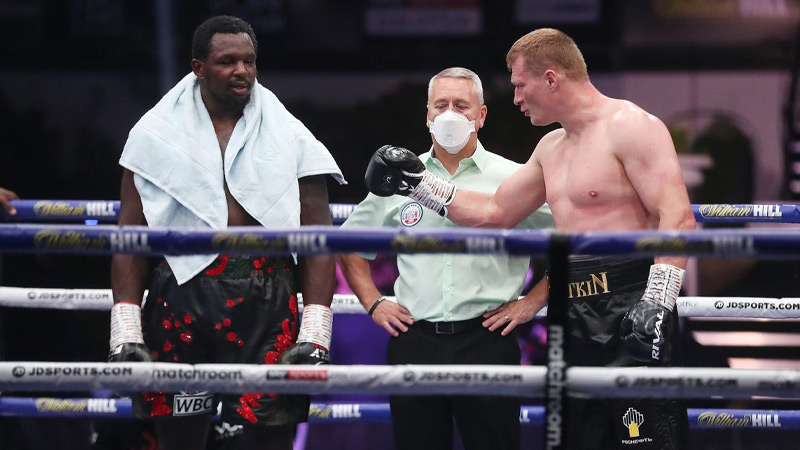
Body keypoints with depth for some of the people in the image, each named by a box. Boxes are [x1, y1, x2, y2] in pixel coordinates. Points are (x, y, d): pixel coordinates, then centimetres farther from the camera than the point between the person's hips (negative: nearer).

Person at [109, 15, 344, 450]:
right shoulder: (155, 134, 8)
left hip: (268, 302, 0)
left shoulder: (292, 139, 8)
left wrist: (315, 335, -5)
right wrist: (125, 333, -3)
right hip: (180, 297, 0)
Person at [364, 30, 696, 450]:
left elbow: (679, 218, -17)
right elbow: (495, 212, 31)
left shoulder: (630, 127, -9)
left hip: (628, 312, -9)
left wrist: (656, 304, -26)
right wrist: (417, 183, 27)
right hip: (575, 319, 9)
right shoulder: (551, 147, 20)